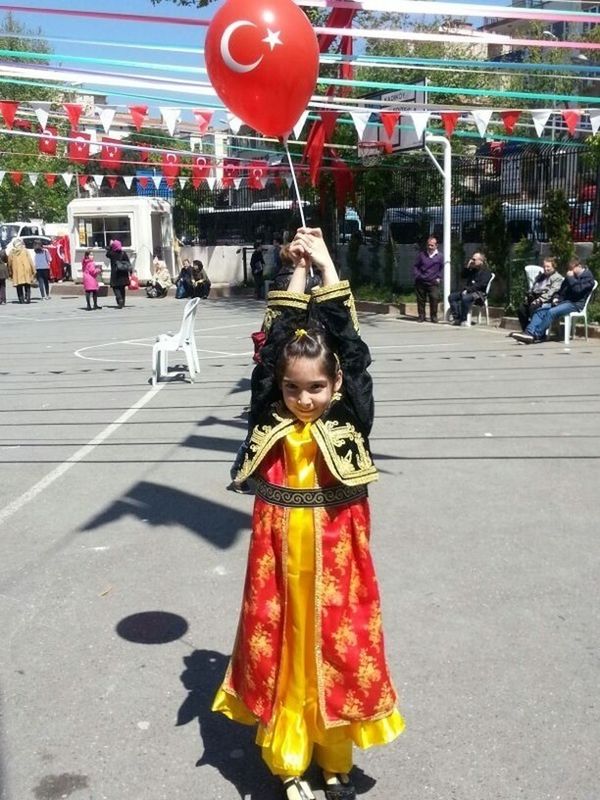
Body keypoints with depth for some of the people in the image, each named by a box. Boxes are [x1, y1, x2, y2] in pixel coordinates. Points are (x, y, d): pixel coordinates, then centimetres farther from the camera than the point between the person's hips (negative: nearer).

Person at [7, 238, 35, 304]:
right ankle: (27, 298, -2)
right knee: (27, 286, 6)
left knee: (19, 287, 6)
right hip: (26, 270, -1)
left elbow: (10, 263, 4)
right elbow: (30, 261, -2)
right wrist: (33, 271, 2)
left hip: (16, 272, 1)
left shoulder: (12, 252, 3)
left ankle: (21, 299, 1)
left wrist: (10, 272, 12)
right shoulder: (25, 251, 0)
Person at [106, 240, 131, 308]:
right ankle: (122, 302, 16)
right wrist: (130, 272, 4)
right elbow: (129, 263, -1)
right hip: (124, 274, 3)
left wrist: (110, 245, 20)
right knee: (122, 288, 12)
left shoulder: (112, 254, -6)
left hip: (115, 273, -3)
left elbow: (107, 254, 18)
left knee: (115, 287, 0)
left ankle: (119, 299, -23)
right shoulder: (124, 253, 0)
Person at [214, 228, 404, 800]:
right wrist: (297, 273, -2)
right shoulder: (270, 421, -5)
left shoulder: (349, 422, -7)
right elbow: (275, 339, -7)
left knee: (336, 650, 13)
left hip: (335, 554, 0)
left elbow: (347, 342, -11)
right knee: (282, 652, 13)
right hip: (280, 553, 1)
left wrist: (327, 266, -6)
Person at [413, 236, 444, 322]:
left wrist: (439, 278, 1)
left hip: (433, 283, -2)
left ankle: (433, 316, 3)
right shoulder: (422, 254, 6)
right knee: (420, 299, 5)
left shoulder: (439, 256, 3)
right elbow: (415, 266, 13)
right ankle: (421, 316, 16)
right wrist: (417, 275, 2)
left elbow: (442, 268, 11)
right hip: (421, 282, 2)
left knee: (434, 299, -10)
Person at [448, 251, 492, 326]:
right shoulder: (473, 270, 23)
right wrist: (467, 267, 7)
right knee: (451, 296, -10)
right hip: (468, 291, 9)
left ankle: (463, 320, -30)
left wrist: (468, 290, -23)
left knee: (465, 298, -38)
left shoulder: (486, 272, -3)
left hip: (479, 293, -9)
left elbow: (481, 284, -16)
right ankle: (457, 318, -20)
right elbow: (463, 276, 22)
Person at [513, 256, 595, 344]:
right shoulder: (570, 276, 25)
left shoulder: (587, 276, -1)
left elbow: (578, 289, -17)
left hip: (576, 304, -8)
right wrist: (556, 298, 11)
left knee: (552, 312, -32)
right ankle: (529, 332, -30)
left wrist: (570, 278, -11)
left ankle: (535, 335, -36)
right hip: (563, 301, 8)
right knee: (540, 311, -13)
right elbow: (562, 289, 31)